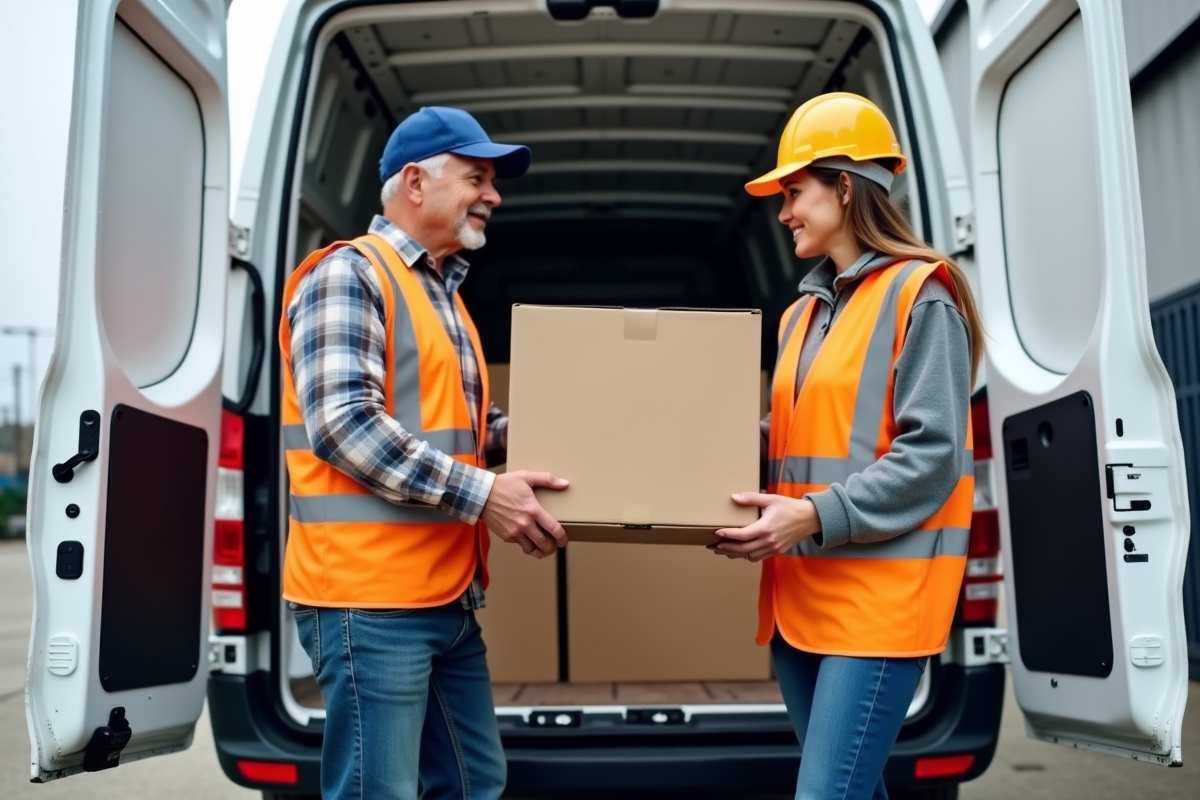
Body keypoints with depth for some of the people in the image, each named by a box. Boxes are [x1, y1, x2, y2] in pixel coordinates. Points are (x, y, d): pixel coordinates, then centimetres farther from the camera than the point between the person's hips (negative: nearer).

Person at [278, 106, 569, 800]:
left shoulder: (445, 296, 19)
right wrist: (479, 494, -23)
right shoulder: (348, 274, -9)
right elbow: (343, 425, -20)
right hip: (370, 596, -9)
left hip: (449, 597, 9)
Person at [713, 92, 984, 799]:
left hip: (880, 592, -8)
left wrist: (817, 515, -21)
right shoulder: (803, 314, 17)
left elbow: (933, 456, -14)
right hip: (801, 590, 8)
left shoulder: (919, 295, -6)